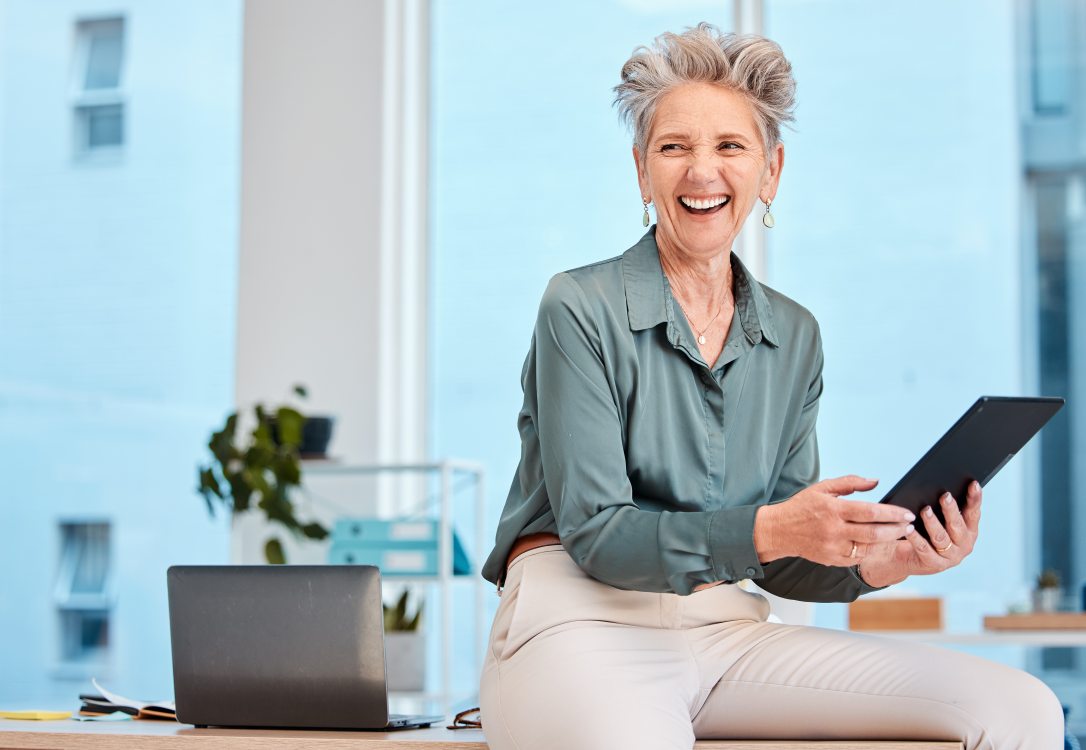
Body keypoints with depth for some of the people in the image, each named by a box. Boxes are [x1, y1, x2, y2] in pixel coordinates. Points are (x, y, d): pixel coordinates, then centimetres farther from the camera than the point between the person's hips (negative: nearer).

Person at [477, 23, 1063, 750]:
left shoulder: (794, 336, 12)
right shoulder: (581, 309, -4)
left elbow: (780, 561, 12)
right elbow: (596, 534, -10)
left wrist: (876, 562, -10)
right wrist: (766, 529, -24)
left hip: (727, 634, 5)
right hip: (582, 627, -5)